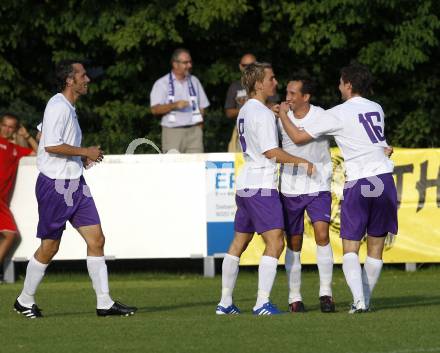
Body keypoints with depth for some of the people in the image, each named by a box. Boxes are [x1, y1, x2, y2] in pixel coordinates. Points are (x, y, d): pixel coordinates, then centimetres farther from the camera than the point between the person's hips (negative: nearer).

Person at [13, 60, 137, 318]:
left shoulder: (69, 108, 15)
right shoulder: (58, 106, -15)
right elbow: (51, 145, -25)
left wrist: (83, 158, 14)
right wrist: (86, 152, -16)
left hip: (75, 184, 9)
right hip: (54, 186, -9)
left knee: (96, 239, 0)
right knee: (49, 247, 0)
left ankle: (105, 303, 1)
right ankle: (25, 301, 17)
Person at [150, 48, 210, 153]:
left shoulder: (194, 81, 18)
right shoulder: (162, 84, 4)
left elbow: (202, 106, 19)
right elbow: (155, 109, -5)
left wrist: (199, 125, 4)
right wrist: (174, 105, -19)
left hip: (194, 130, 3)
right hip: (172, 132, -3)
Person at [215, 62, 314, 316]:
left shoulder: (245, 111, 16)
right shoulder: (263, 114, -12)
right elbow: (271, 152, -16)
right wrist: (302, 162, -9)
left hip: (245, 185, 10)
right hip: (261, 184, -10)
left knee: (239, 243, 14)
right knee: (275, 243, -13)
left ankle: (225, 303, 17)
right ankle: (263, 303, -21)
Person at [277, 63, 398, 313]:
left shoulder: (339, 114, -3)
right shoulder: (377, 109, 12)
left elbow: (299, 137, 3)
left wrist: (283, 115, 19)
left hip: (358, 183, -4)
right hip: (384, 179, 4)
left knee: (350, 249, 0)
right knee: (376, 248, 11)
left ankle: (358, 300, -16)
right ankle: (365, 299, 15)